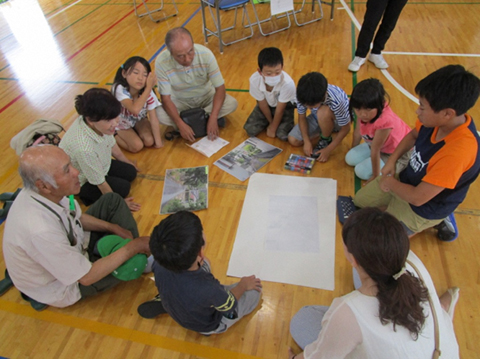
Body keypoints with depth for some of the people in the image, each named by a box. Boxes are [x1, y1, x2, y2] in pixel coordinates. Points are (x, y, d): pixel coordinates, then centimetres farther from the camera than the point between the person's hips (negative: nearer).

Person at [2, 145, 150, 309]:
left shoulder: (46, 191, -21)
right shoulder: (40, 231, -42)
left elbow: (77, 216, 2)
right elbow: (87, 277, -29)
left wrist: (112, 227, -9)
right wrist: (133, 248, -23)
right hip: (62, 288, -7)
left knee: (112, 201, -1)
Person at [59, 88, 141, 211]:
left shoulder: (99, 124, -25)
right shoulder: (84, 148, -43)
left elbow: (112, 145, -1)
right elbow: (100, 183, -27)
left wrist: (128, 162, 15)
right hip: (80, 183, -7)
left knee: (131, 172, 2)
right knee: (123, 187, -15)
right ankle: (87, 196, 5)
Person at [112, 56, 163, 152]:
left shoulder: (148, 93, -26)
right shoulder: (119, 89, -36)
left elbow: (153, 118, -22)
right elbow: (135, 109, -51)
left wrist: (158, 141, -20)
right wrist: (149, 88, -47)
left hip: (138, 120, 3)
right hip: (120, 123, -3)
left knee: (149, 141, -16)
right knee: (137, 146, -18)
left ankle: (134, 131, 13)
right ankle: (114, 137, 9)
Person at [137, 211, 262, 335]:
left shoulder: (159, 264, -31)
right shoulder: (208, 290, -43)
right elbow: (229, 305, -18)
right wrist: (243, 285, -1)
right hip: (208, 326, -4)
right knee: (255, 288, 7)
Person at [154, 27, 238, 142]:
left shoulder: (206, 54, -27)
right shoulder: (162, 62, -27)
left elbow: (220, 88, -22)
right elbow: (165, 98, -21)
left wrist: (213, 119, -33)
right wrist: (181, 124, -34)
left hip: (206, 96, 1)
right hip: (180, 101, -1)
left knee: (231, 104, -25)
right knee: (160, 115, -29)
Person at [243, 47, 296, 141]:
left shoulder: (288, 83, -39)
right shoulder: (254, 80, -32)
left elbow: (280, 109, -25)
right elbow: (263, 104, -15)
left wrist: (273, 128, -13)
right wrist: (271, 122, -4)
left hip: (285, 105, -2)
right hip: (266, 104, 3)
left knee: (283, 135, -19)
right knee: (250, 130, -9)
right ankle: (274, 121, 16)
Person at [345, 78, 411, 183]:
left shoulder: (384, 120, -40)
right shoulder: (363, 112, -19)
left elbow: (375, 150, -33)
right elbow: (357, 133, -4)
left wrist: (376, 176, -21)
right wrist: (352, 151, 12)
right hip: (377, 145, 7)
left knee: (362, 171, -16)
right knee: (350, 159, -2)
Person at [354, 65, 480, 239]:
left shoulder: (458, 150, -39)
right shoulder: (436, 120, -18)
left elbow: (418, 197, -34)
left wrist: (389, 181, -16)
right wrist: (391, 161, -5)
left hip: (425, 207, -7)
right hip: (406, 179, 7)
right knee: (360, 200, 14)